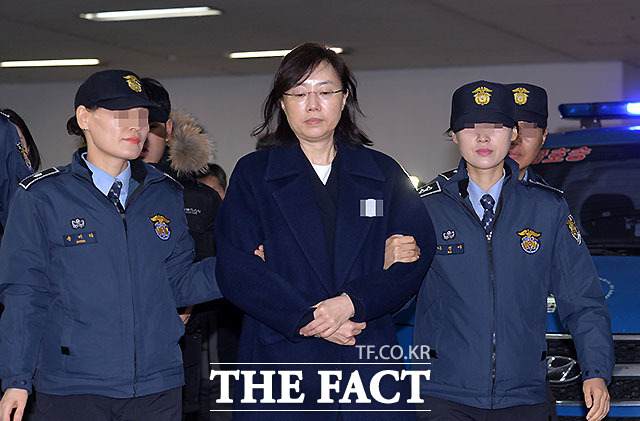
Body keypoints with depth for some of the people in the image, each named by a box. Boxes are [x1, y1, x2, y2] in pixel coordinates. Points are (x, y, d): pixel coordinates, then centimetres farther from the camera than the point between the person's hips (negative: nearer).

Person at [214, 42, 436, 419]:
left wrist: (352, 302, -15)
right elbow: (236, 268, -4)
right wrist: (306, 319, -15)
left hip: (370, 361, 1)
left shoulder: (384, 174, 12)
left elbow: (417, 254, 1)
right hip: (278, 361, -1)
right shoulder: (253, 173, 7)